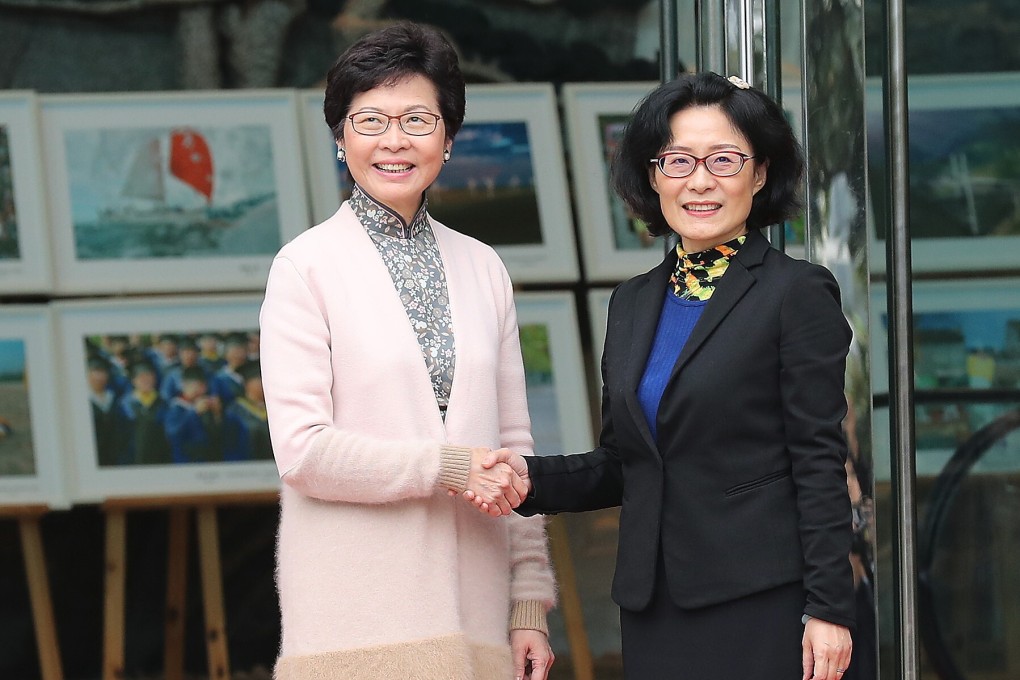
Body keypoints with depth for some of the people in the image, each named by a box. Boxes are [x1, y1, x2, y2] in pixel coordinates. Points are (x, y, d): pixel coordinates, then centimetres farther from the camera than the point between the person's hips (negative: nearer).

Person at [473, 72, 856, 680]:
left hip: (760, 606, -5)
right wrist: (531, 478, -2)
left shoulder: (798, 293, -4)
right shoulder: (633, 304, 15)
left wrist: (829, 607, -12)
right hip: (655, 607, 6)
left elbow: (820, 463, -7)